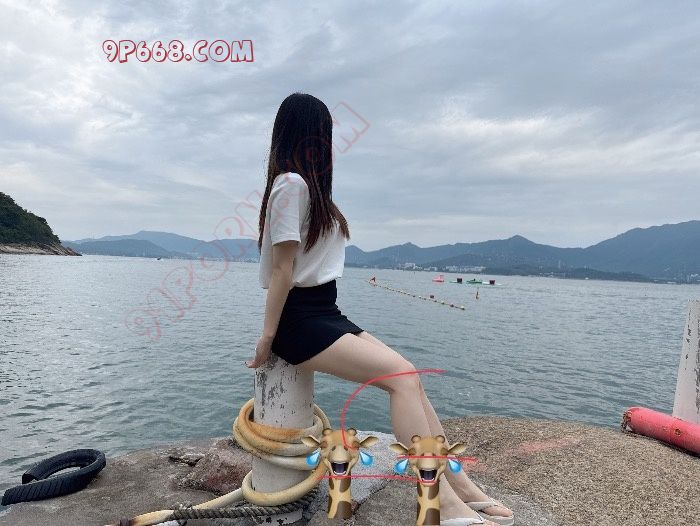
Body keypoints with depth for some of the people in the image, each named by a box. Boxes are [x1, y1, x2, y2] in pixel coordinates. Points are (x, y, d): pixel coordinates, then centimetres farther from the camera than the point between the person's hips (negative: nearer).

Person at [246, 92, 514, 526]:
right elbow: (282, 269, -14)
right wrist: (268, 336, -12)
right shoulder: (292, 183, -11)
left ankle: (460, 485, -1)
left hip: (326, 313, 8)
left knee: (409, 377, -4)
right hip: (300, 320, -8)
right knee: (402, 375, -19)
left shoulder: (307, 186, 19)